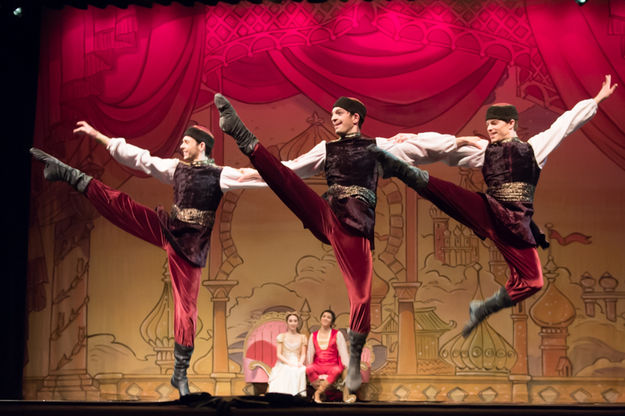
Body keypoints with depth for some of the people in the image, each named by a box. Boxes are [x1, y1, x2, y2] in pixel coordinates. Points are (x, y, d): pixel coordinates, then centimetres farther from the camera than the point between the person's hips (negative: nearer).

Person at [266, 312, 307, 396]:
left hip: (297, 365, 2)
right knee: (288, 372, -38)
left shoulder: (302, 338, 17)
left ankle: (298, 394, -36)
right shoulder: (282, 337, 11)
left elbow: (303, 354, 11)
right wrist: (289, 363, -13)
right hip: (284, 365, -1)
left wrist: (300, 363, -12)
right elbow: (279, 354, 3)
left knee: (301, 371, -36)